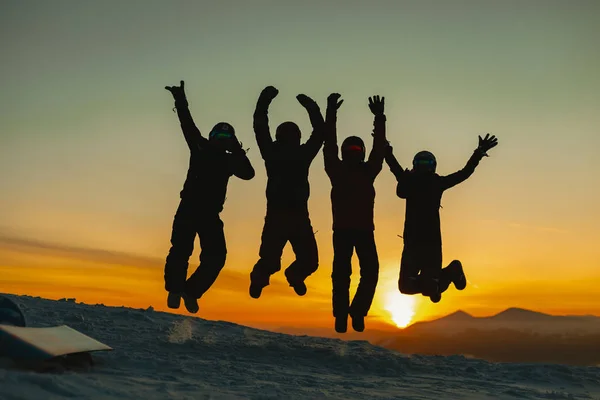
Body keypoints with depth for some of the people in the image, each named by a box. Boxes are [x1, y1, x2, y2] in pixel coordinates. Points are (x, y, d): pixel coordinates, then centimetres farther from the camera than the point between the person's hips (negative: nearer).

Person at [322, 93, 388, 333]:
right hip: (342, 229, -2)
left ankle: (357, 311, 4)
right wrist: (331, 114, -5)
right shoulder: (337, 171, 4)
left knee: (370, 272, -5)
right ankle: (341, 316, 1)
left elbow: (379, 148, 7)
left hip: (364, 229, 2)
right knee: (341, 273, -1)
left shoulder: (367, 171, 9)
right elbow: (329, 145, 0)